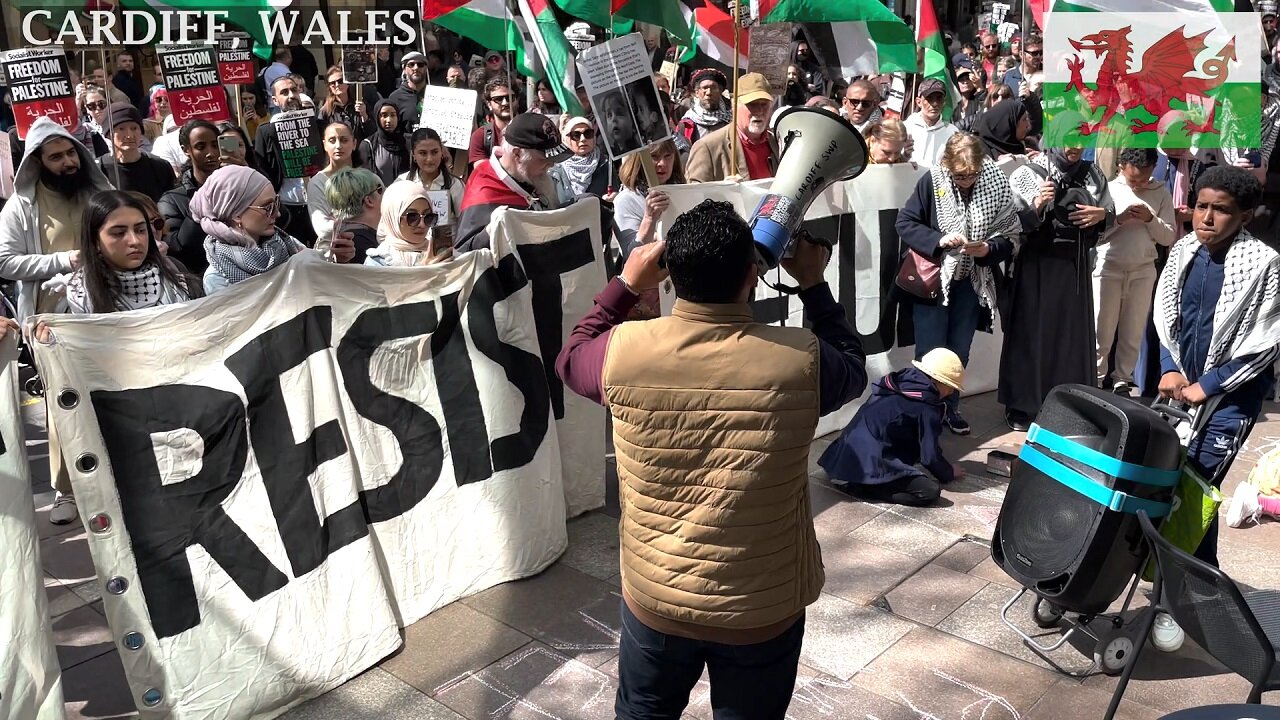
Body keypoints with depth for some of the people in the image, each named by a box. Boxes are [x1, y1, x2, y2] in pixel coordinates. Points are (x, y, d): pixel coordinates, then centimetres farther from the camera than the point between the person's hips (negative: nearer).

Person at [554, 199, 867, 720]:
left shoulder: (624, 351, -18)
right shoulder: (800, 361, -19)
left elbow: (570, 360, 7)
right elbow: (853, 368, 6)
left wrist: (626, 285, 8)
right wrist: (813, 285, 10)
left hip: (655, 597, 1)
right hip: (765, 608, 0)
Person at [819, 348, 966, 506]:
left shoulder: (899, 383, 13)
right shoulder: (926, 407, -10)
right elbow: (930, 456, -7)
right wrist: (949, 473, 13)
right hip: (867, 466, -9)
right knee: (931, 490, -14)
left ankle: (852, 479, 11)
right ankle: (862, 487, -11)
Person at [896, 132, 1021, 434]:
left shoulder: (997, 183, -9)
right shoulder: (932, 181, -14)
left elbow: (1011, 236, -2)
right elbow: (904, 222, -8)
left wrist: (989, 248, -21)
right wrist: (938, 240, -22)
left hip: (972, 283, 2)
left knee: (959, 354, 14)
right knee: (930, 355, 1)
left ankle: (949, 407, 33)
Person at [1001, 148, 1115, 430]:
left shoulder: (1093, 174, 8)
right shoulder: (1027, 174, -6)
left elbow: (1110, 216, 17)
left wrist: (1101, 214, -5)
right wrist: (1036, 206, -28)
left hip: (1076, 266, 4)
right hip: (1038, 265, -4)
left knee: (1074, 334, 8)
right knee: (1032, 332, 0)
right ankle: (1023, 407, 10)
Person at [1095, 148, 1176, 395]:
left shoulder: (1161, 193, 5)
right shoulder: (1108, 189, 1)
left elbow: (1169, 238, 3)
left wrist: (1150, 219, -12)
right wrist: (1118, 218, -17)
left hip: (1143, 271, 2)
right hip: (1108, 268, -2)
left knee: (1133, 332, 6)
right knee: (1102, 330, 1)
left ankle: (1122, 381, 15)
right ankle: (1096, 381, 9)